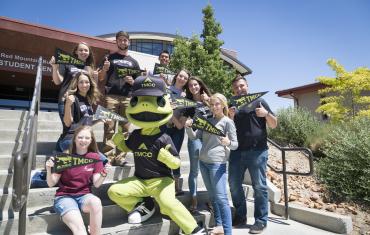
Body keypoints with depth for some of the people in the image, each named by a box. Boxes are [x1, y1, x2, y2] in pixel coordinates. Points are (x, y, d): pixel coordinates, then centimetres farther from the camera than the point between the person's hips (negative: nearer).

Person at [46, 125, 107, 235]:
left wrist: (103, 174, -21)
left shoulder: (95, 157, 2)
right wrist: (49, 169, -19)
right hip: (64, 196, -2)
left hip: (84, 195, 2)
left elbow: (96, 184, -1)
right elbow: (51, 184, -1)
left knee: (96, 202, -34)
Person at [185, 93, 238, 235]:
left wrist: (228, 143, -29)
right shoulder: (207, 121, 13)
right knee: (212, 196, 13)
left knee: (221, 197, -8)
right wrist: (189, 127, -10)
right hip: (203, 162, 6)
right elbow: (194, 137, 9)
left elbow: (235, 144, -6)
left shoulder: (228, 122, -4)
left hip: (218, 163, -6)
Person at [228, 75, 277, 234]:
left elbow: (274, 125, 5)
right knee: (234, 184, 8)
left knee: (259, 186, 2)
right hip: (237, 151, 4)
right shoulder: (232, 105, 15)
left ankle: (261, 220, 14)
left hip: (257, 151, -4)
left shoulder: (259, 101, 6)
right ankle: (240, 216, 23)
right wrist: (230, 117, -7)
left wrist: (266, 114, -14)